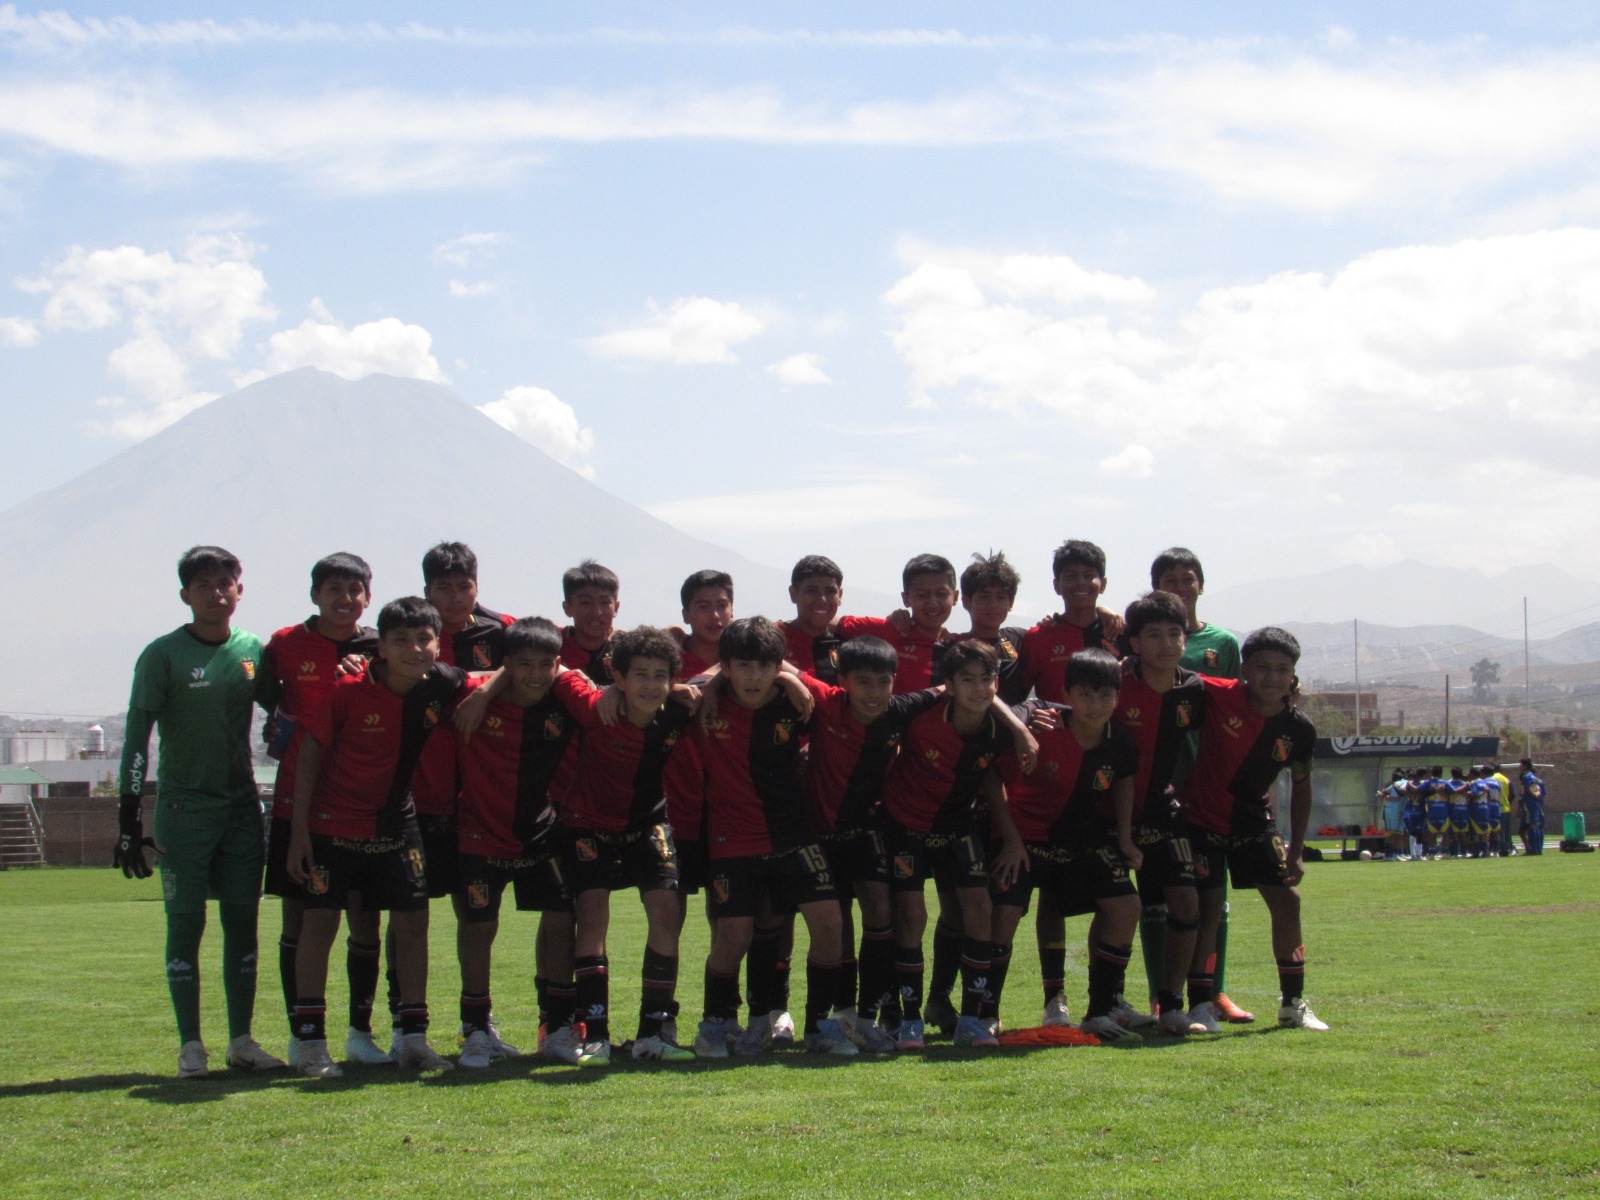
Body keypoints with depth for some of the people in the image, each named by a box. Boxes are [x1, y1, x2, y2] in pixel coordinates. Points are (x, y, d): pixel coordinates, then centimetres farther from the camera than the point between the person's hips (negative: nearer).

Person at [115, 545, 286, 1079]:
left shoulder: (253, 650, 5)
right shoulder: (163, 655, -6)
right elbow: (136, 740, -7)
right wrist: (129, 821, -12)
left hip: (242, 806, 4)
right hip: (183, 808, -4)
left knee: (243, 921, 6)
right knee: (186, 923, -2)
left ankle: (241, 1039, 13)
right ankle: (190, 1046, 3)